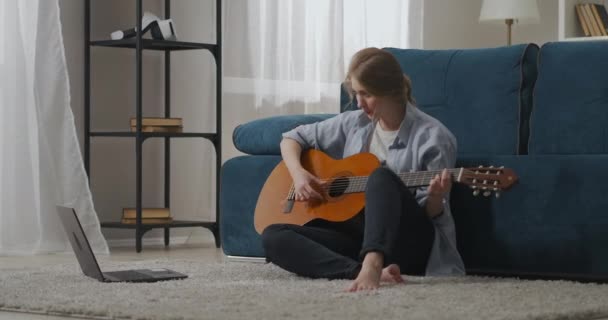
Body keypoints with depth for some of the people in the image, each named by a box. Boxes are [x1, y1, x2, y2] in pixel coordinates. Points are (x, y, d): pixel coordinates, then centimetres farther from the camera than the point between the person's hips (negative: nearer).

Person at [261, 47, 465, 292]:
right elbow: (293, 138, 20)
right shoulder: (354, 123, 10)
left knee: (381, 177, -33)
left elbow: (432, 215, -4)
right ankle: (368, 271, -39)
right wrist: (298, 173, 0)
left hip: (408, 243, -5)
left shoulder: (432, 137, -5)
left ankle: (371, 265, -57)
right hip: (358, 232, 5)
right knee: (273, 236, -19)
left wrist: (435, 198, -28)